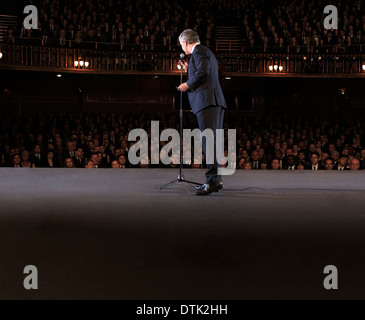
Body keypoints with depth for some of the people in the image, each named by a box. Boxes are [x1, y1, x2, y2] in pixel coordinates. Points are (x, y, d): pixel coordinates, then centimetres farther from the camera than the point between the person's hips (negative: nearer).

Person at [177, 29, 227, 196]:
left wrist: (187, 84, -4)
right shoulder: (207, 53, 31)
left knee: (208, 140, -16)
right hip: (217, 101, 10)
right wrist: (188, 69, 30)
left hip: (206, 101, -10)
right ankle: (215, 180, 11)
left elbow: (203, 71, -16)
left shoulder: (198, 50, 0)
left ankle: (213, 180, -23)